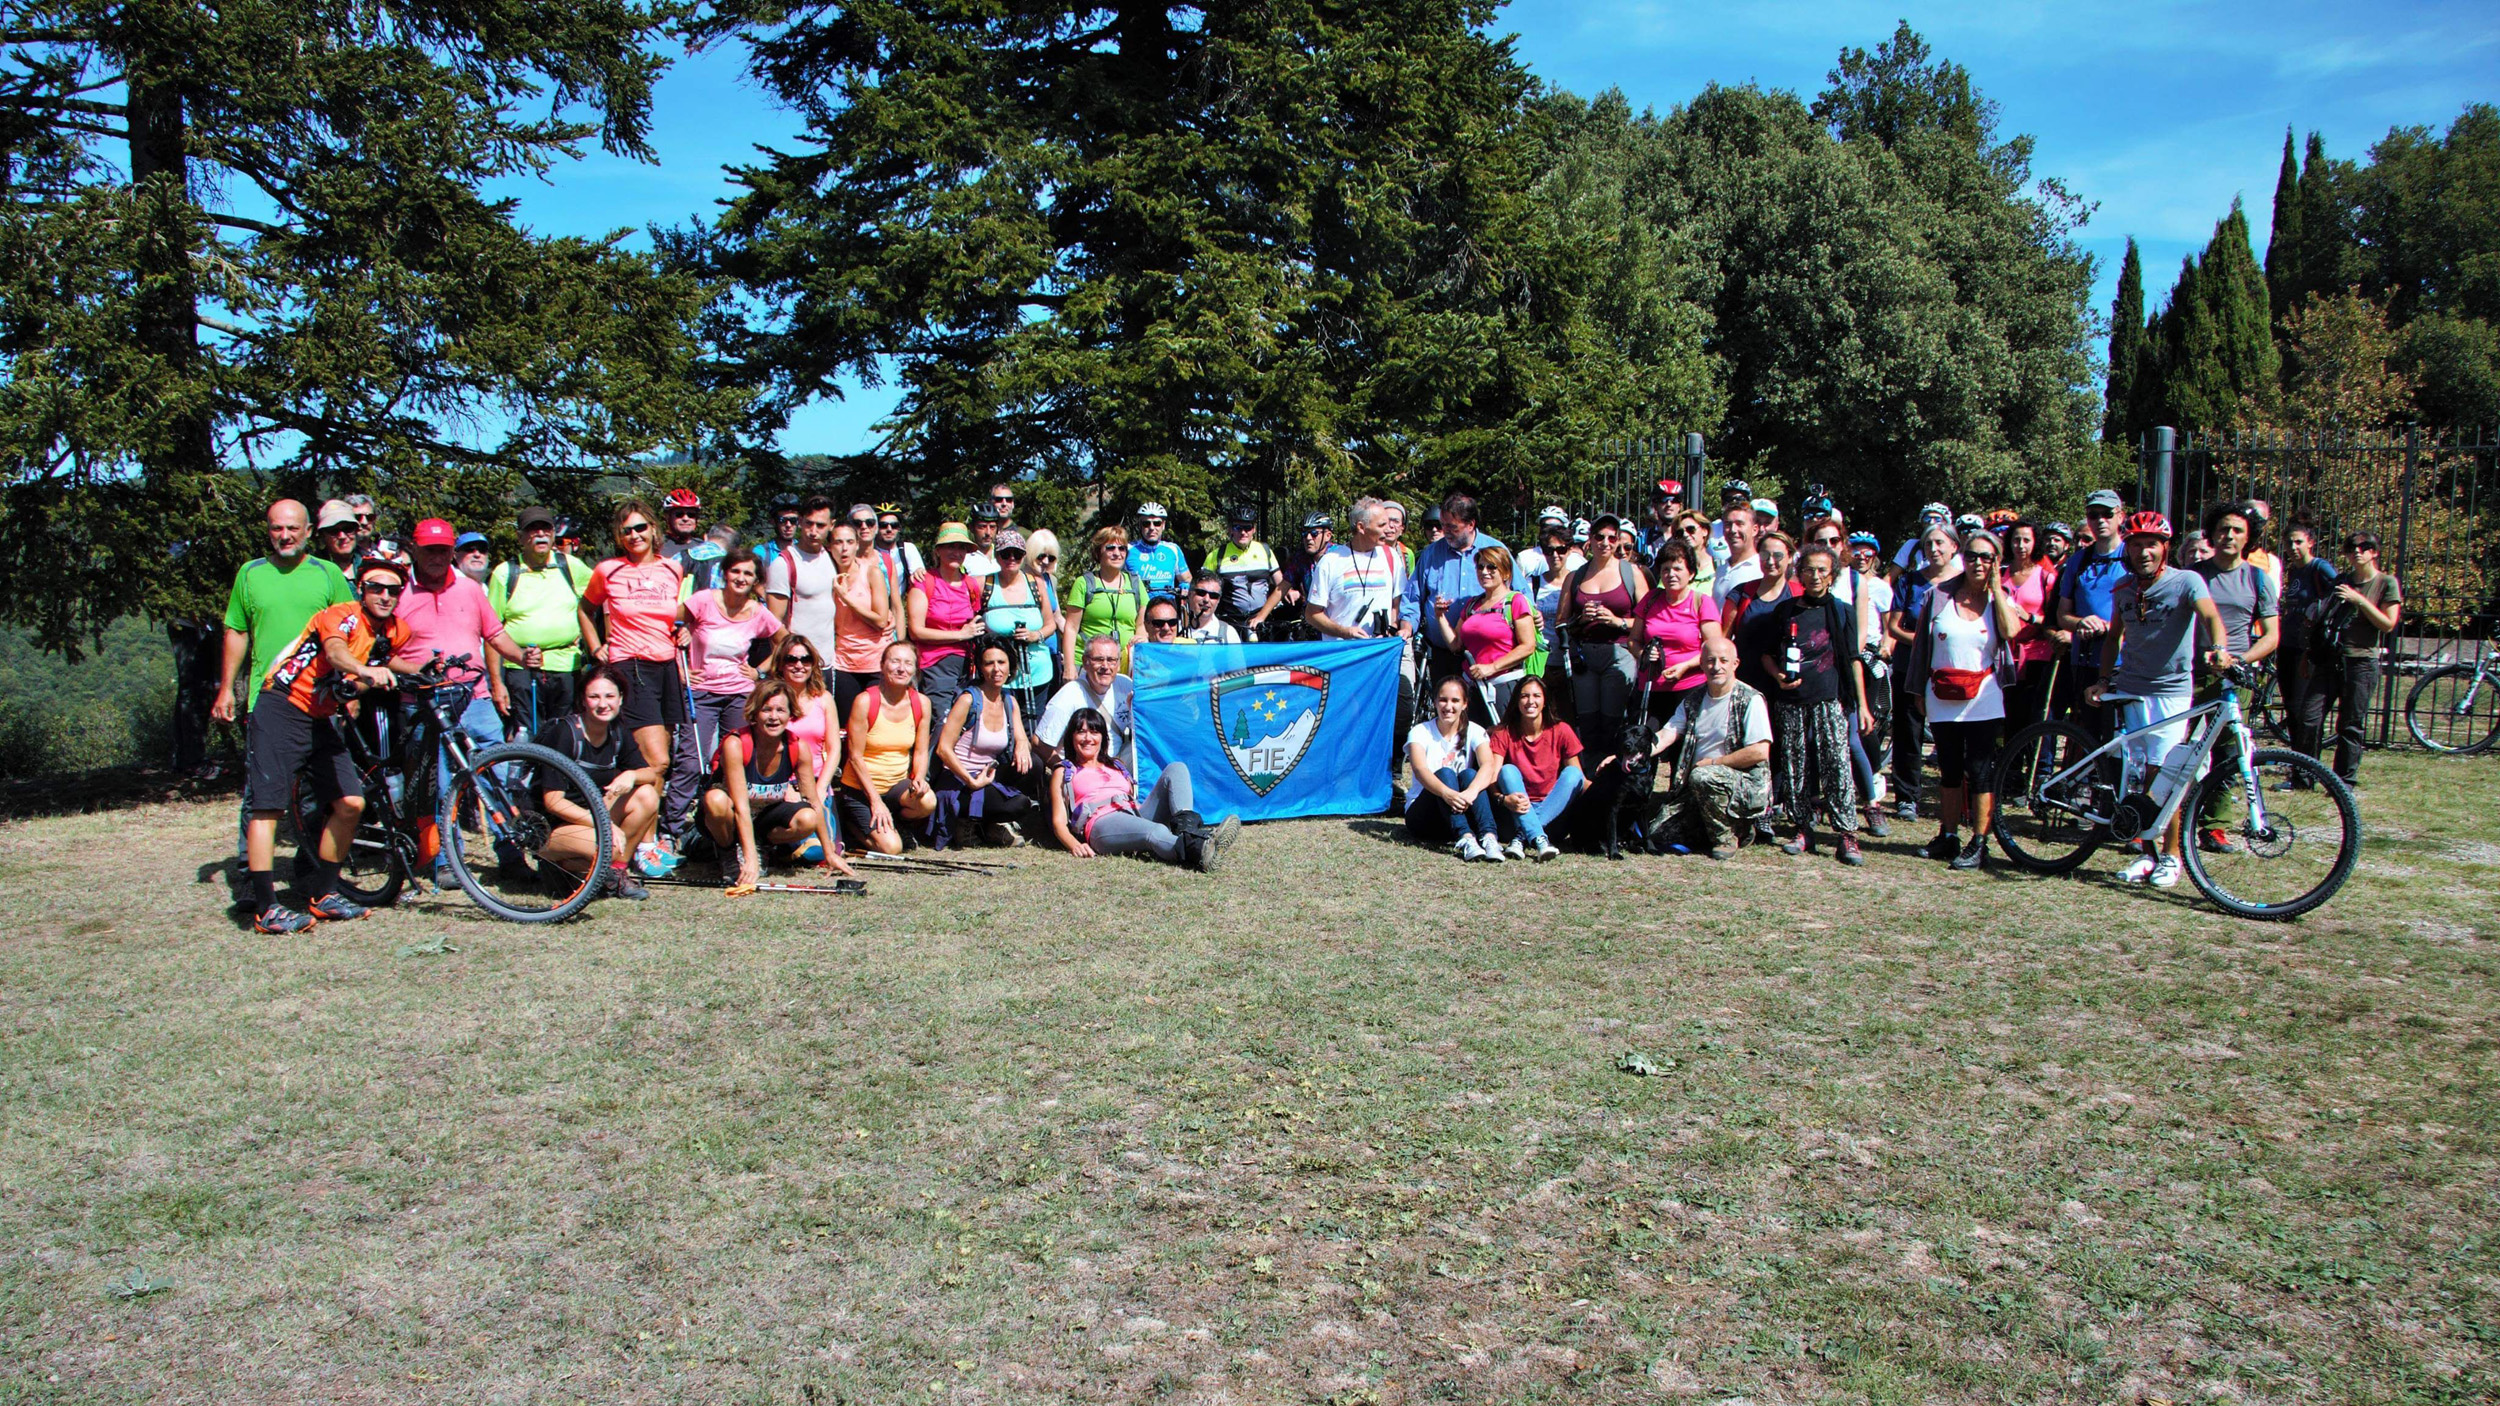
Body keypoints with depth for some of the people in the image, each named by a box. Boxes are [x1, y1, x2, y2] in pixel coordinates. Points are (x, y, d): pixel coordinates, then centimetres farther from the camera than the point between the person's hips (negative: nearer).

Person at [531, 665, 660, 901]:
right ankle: (563, 866, -3)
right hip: (549, 826, -7)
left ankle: (617, 871, -4)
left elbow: (652, 775, 2)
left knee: (647, 797, -15)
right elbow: (553, 801, -22)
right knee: (609, 846, -34)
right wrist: (604, 824, -29)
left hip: (592, 813, 7)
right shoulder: (565, 733, -19)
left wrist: (631, 776, -23)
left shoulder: (617, 733, 1)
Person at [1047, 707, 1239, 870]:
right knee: (1157, 832, -38)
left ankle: (1186, 830, -40)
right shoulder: (1064, 772, 23)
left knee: (1176, 769, -12)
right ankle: (1200, 853, -70)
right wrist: (1075, 845, -11)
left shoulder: (1116, 768, 37)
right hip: (1102, 824, -6)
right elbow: (1059, 820, 11)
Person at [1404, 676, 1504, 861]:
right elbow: (1420, 770, -26)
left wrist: (1471, 792, -44)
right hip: (1421, 816, -1)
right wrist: (1447, 793, -47)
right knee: (1444, 773, -29)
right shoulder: (1420, 732, -5)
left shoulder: (1474, 732, -1)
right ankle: (1465, 839, -50)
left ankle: (1489, 836, -47)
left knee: (1469, 774, -26)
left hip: (1464, 814, 2)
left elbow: (1488, 767, -21)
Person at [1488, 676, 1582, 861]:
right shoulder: (1503, 734, -3)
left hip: (1553, 813, 1)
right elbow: (1493, 778, -13)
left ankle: (1522, 836, -36)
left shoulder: (1561, 731, -1)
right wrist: (1503, 798, -35)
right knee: (1508, 770, -24)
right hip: (1517, 814, -1)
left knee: (1573, 773, -22)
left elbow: (1580, 779, -2)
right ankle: (1538, 839, -45)